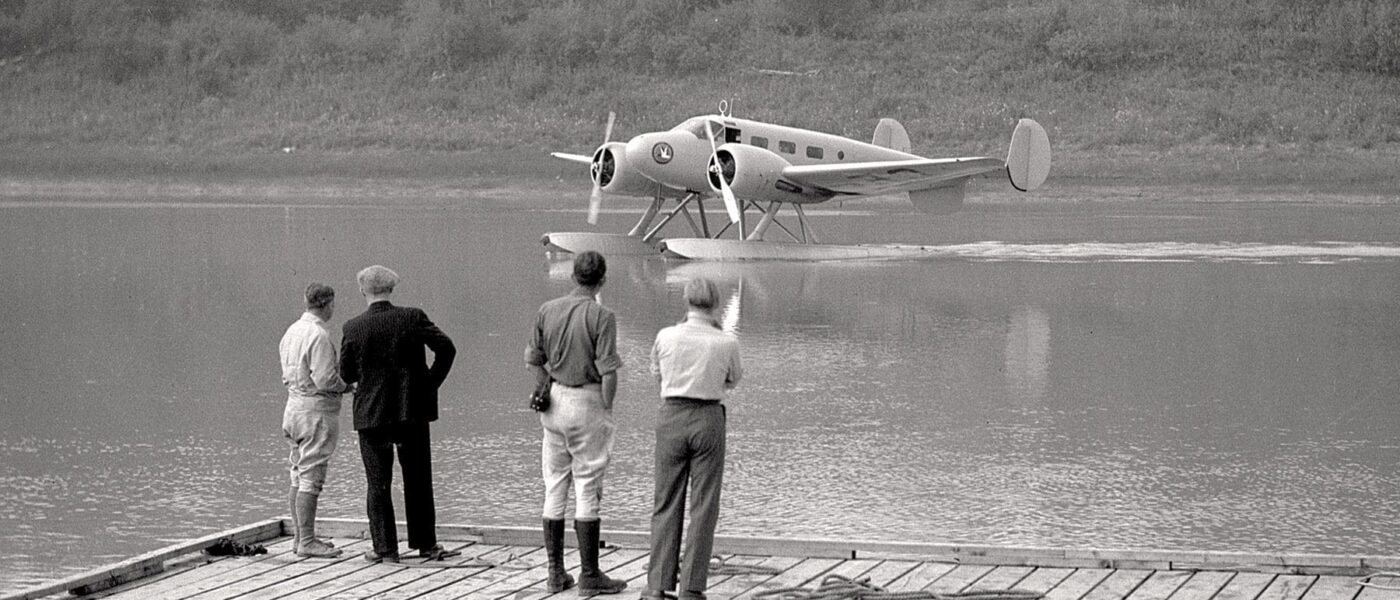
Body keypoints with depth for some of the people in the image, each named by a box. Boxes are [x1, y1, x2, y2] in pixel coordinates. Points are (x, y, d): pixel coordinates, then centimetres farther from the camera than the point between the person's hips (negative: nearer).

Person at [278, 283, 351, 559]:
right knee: (311, 478, -6)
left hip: (294, 406, 9)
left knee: (299, 477, 14)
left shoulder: (292, 331, 10)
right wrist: (346, 385, -1)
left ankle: (300, 536, 19)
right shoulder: (318, 335, -18)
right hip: (316, 410, -9)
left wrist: (337, 370, 14)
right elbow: (325, 380, -21)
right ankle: (306, 541, -4)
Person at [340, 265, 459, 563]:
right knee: (418, 481, 12)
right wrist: (431, 383, -1)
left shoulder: (354, 327, -8)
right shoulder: (413, 318, -6)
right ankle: (425, 543, 17)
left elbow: (346, 374, -1)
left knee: (378, 484, 7)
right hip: (413, 411, 1)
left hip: (371, 413, -1)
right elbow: (446, 348, -11)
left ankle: (385, 548, 7)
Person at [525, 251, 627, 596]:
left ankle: (556, 573, 15)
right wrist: (607, 411, -6)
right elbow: (608, 372, -17)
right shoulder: (601, 317, -14)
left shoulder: (547, 311, 1)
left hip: (555, 399, 5)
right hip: (588, 402, -5)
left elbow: (535, 360, 7)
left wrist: (546, 395, 14)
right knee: (588, 489, 0)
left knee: (555, 487, 11)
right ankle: (589, 576, 2)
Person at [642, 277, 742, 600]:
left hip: (671, 417, 1)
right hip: (709, 419, -1)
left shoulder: (666, 336, -6)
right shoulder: (726, 343, -7)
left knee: (666, 504, 9)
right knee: (704, 507, 5)